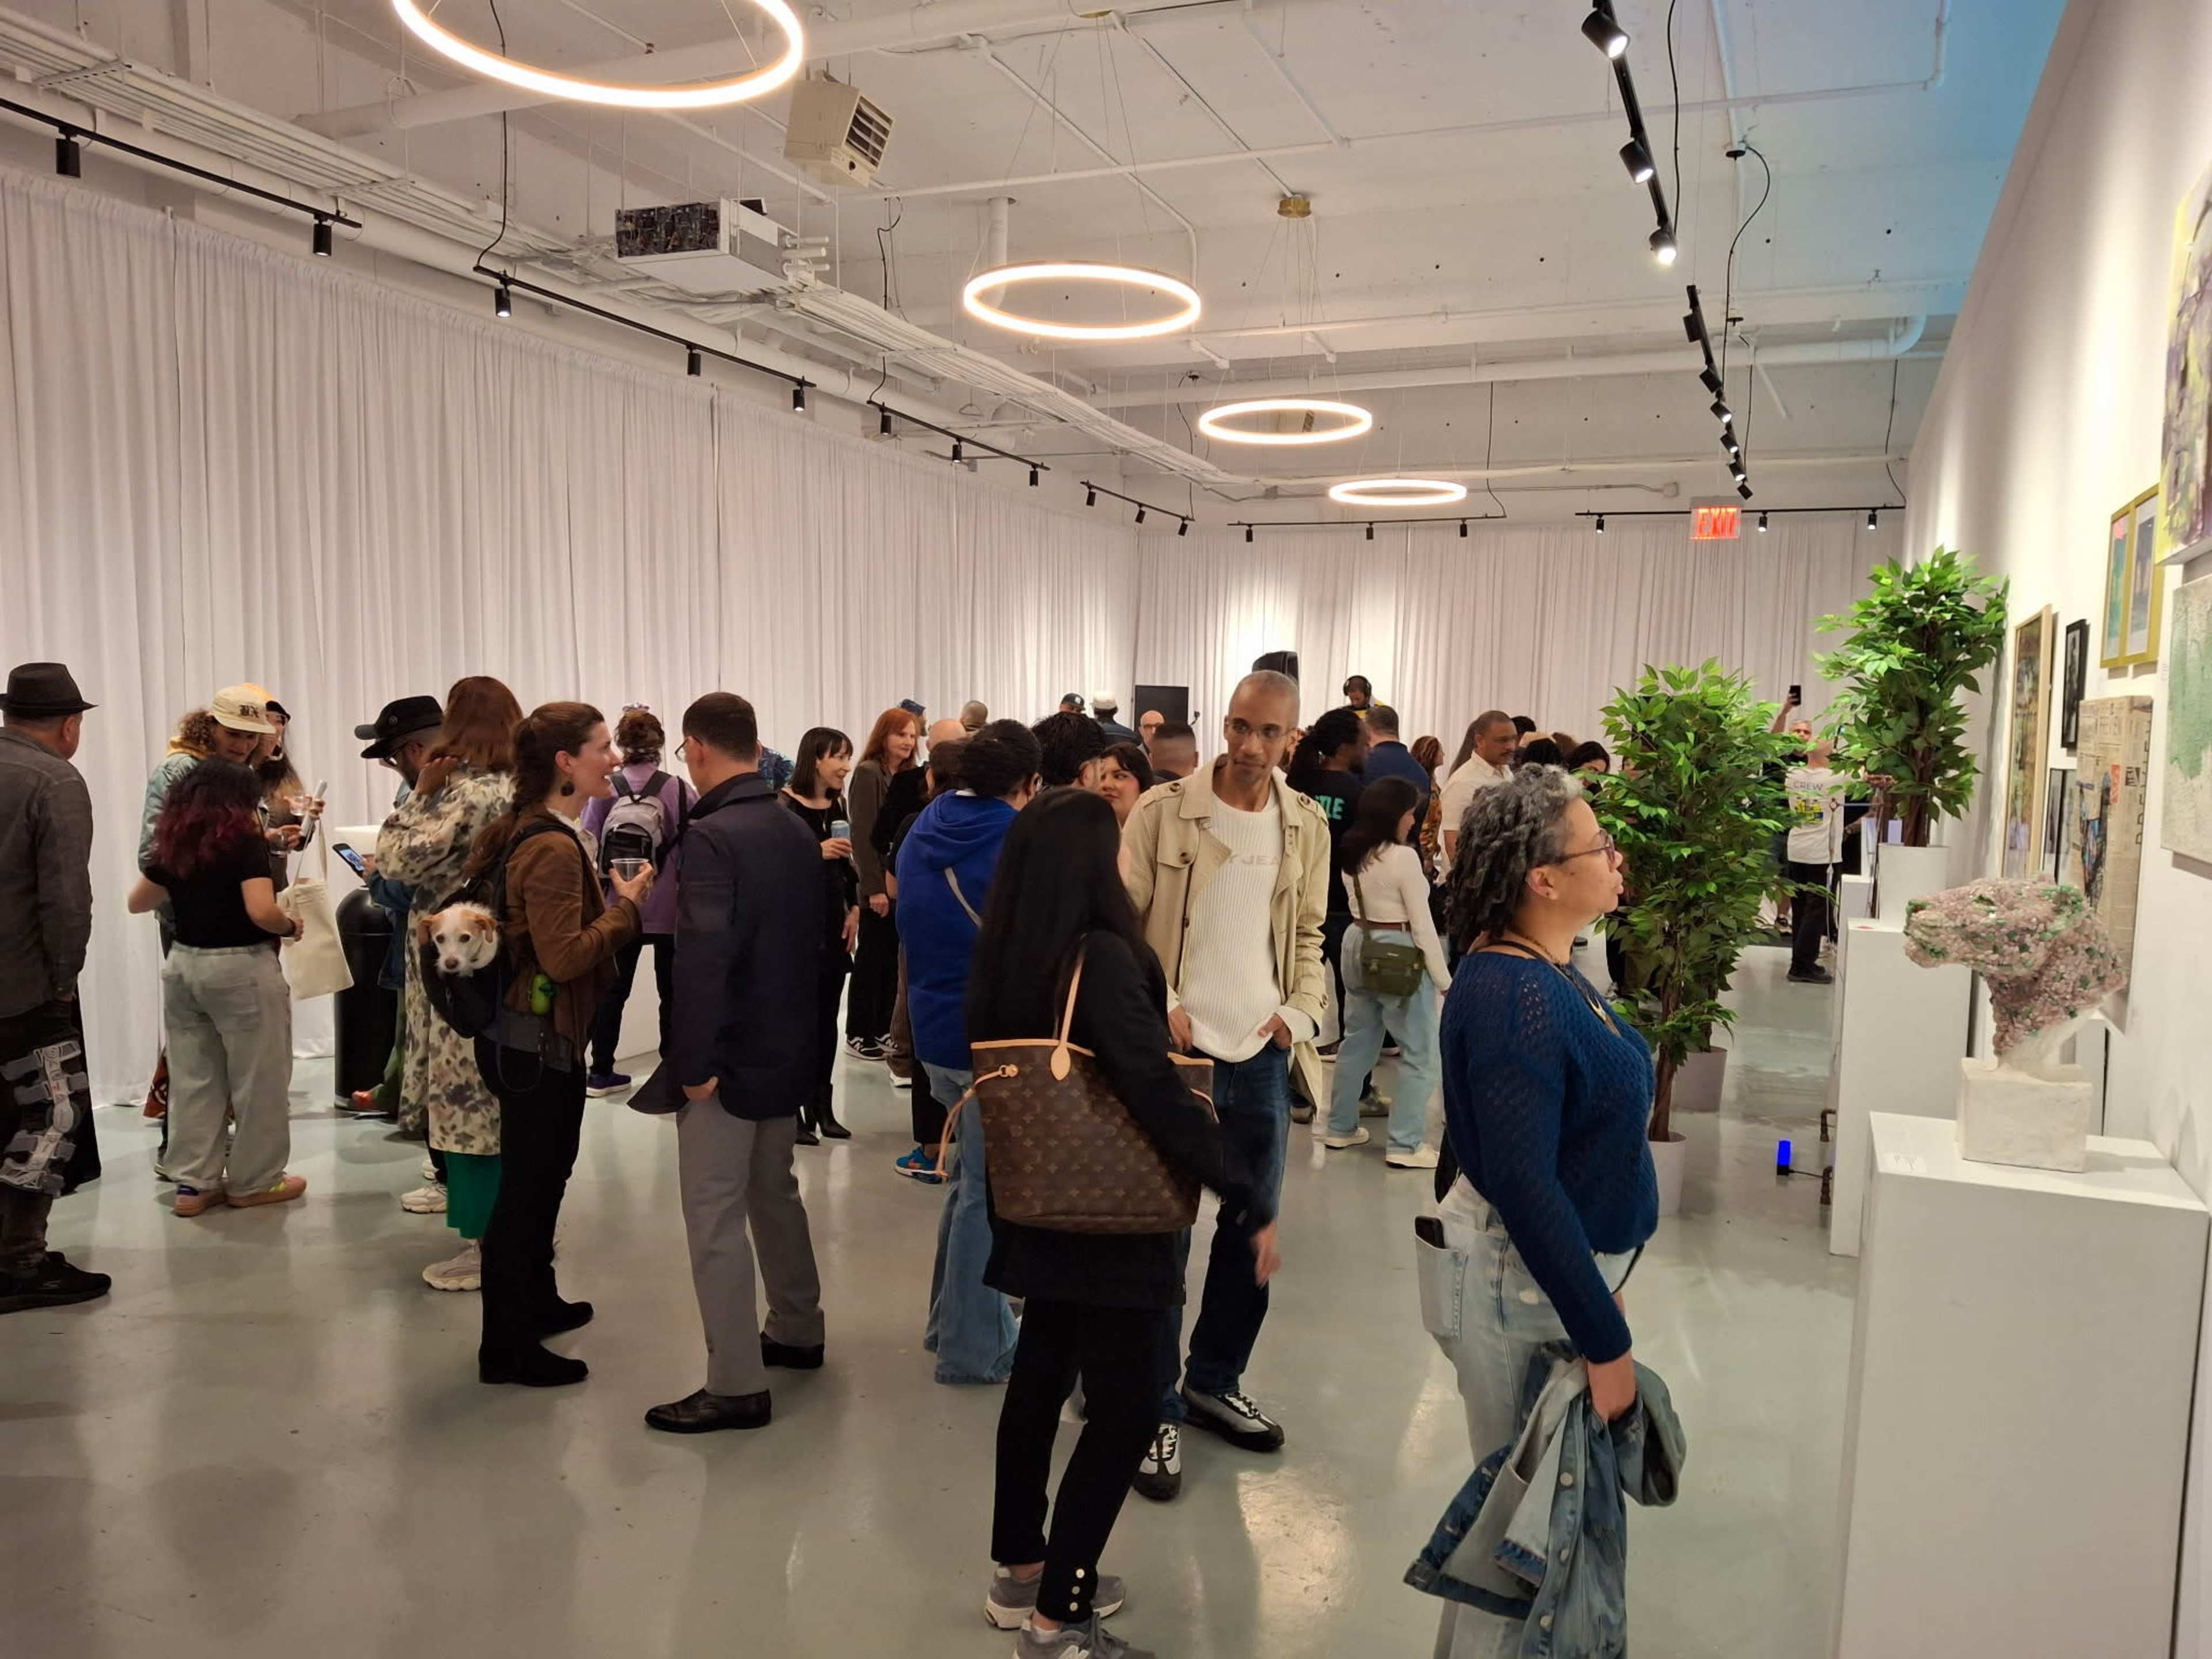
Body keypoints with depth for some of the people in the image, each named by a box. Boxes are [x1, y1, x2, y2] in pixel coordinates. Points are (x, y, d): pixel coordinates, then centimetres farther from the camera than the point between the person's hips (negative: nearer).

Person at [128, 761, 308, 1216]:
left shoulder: (173, 847, 6)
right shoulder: (247, 842, -12)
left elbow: (137, 903, 18)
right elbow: (262, 912, -23)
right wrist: (292, 927, -5)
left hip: (183, 965, 6)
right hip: (241, 968, -6)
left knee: (193, 1079, 12)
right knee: (256, 1079, 6)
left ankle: (194, 1183, 16)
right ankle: (253, 1182, 14)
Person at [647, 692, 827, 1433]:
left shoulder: (711, 837, -19)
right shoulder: (798, 831, 7)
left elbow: (702, 957, -27)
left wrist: (694, 1061, -21)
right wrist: (798, 1027, 18)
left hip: (731, 1057, -8)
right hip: (789, 1047, 8)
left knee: (716, 1218, 0)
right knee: (775, 1192, 22)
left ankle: (737, 1386, 5)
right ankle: (797, 1332, 36)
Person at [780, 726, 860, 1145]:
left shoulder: (837, 805, 10)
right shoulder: (786, 805, -11)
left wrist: (854, 909, 7)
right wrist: (816, 852, -23)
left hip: (833, 919, 7)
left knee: (827, 1015, 10)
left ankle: (823, 1107, 18)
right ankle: (796, 1111, 3)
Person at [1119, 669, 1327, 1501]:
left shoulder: (1306, 826, 4)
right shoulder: (1162, 811, -7)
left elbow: (1309, 935, 13)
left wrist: (1300, 1013, -1)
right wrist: (1155, 1005, -15)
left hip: (1262, 1056, 4)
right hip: (1175, 1051, -4)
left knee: (1252, 1231, 15)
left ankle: (1214, 1382, 34)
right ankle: (1156, 1409, 18)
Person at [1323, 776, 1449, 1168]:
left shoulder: (1354, 853, 5)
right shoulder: (1403, 856, -18)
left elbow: (1359, 905, 10)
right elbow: (1422, 925, -16)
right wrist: (1444, 980, -10)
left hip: (1357, 944, 8)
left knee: (1357, 1041, 19)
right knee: (1419, 1053, 2)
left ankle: (1341, 1128, 28)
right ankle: (1406, 1145, 4)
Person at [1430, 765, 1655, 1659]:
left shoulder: (1548, 970, 5)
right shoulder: (1513, 1000, -26)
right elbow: (1523, 1187, -28)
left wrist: (1603, 1278, 19)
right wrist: (1606, 1343, -23)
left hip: (1565, 1263, 9)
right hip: (1520, 1284, -9)